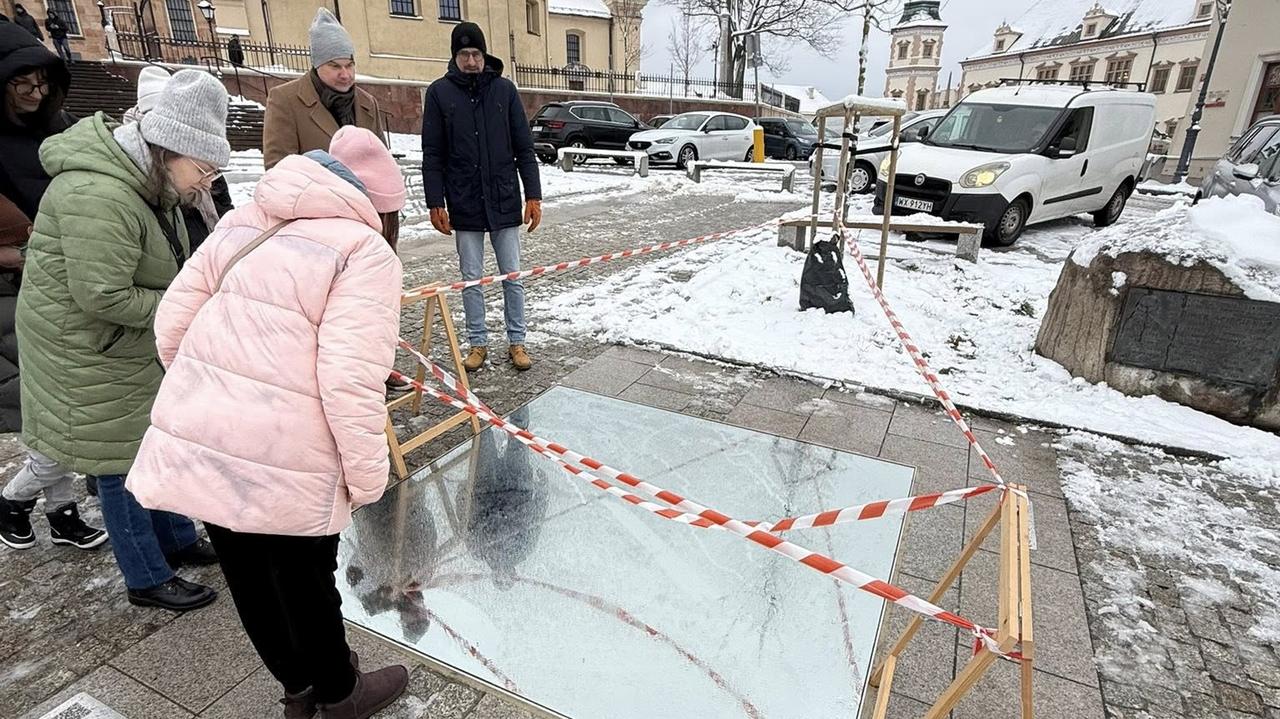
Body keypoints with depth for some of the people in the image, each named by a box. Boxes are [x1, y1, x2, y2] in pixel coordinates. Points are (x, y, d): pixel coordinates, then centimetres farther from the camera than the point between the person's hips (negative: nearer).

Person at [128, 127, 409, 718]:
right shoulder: (364, 252, -12)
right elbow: (350, 380, -21)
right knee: (305, 581, 16)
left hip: (194, 436, 7)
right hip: (282, 460, -7)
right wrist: (368, 474, -9)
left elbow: (171, 324, 10)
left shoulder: (240, 225, 10)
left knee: (247, 576, 23)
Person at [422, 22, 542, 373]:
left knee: (512, 276, 6)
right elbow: (432, 155, 0)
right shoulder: (440, 92, 1)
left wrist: (533, 195, -4)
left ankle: (516, 341, 18)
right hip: (464, 205, 0)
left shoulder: (504, 89, 3)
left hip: (504, 202, 1)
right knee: (471, 279, 7)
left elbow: (524, 147, 3)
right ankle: (478, 342, 21)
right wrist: (436, 203, -6)